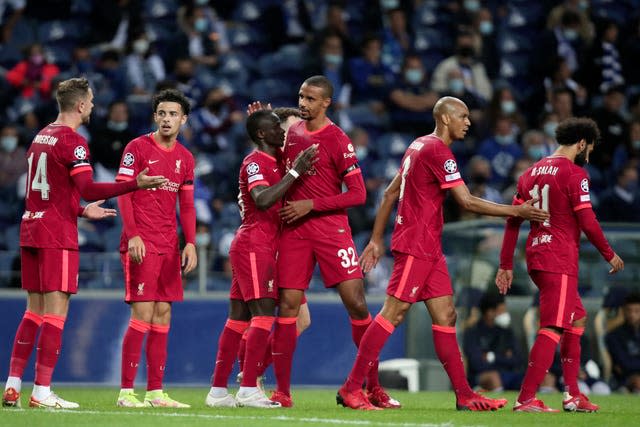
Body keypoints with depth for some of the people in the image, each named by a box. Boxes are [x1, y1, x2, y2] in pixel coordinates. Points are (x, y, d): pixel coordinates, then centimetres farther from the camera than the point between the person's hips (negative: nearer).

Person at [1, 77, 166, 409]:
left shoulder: (40, 137, 16)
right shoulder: (72, 141, -11)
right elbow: (87, 189, -22)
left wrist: (82, 211, 28)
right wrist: (136, 184, -26)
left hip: (31, 229, 8)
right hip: (57, 236, -8)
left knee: (33, 313, 13)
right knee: (56, 314, -5)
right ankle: (42, 392, -7)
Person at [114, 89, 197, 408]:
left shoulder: (185, 158, 14)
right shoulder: (137, 148, -3)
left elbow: (186, 205, 16)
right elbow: (122, 193, -7)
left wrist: (190, 243, 3)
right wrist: (133, 235, -17)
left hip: (169, 247, 6)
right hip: (141, 244, -6)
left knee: (163, 315, 6)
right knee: (143, 314, -11)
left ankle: (155, 392, 10)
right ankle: (126, 392, -8)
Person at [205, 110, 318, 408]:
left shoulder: (273, 160, 15)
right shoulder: (255, 162, -12)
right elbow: (263, 200, -27)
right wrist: (295, 172, -26)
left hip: (248, 248, 10)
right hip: (255, 246, -10)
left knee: (238, 318, 7)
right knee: (264, 314, -14)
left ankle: (218, 390, 7)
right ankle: (248, 389, -18)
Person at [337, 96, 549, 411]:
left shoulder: (419, 146, 16)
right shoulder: (437, 151, -14)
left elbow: (390, 194, 19)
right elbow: (467, 202, -16)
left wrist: (376, 239, 21)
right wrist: (517, 212, -11)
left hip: (429, 249, 10)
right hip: (416, 246, -10)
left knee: (445, 316, 7)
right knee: (393, 313, -9)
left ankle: (464, 395, 6)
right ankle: (350, 389, -8)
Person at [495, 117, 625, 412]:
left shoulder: (532, 172, 14)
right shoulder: (574, 174, -9)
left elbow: (513, 220, 13)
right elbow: (587, 222, -12)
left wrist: (506, 265, 15)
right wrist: (610, 255, 1)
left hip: (536, 256, 9)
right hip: (559, 261, -9)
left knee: (577, 320, 20)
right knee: (553, 329, -9)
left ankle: (573, 395, 19)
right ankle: (526, 399, -16)